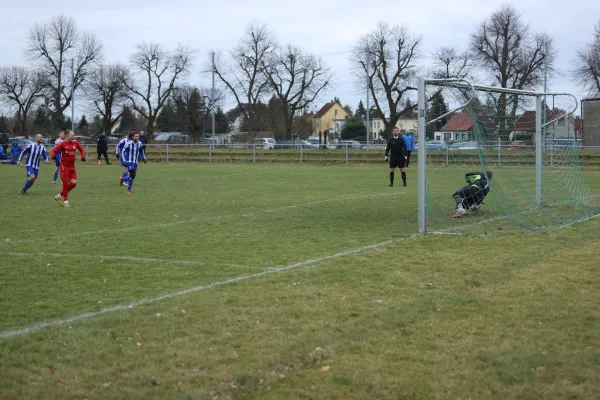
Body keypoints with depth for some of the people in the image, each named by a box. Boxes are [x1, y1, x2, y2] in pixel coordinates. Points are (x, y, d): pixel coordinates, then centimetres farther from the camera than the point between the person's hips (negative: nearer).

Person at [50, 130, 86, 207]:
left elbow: (81, 149, 21)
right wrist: (53, 155, -35)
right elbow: (53, 151, -13)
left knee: (73, 183, 0)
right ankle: (65, 201, 7)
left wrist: (83, 156, 5)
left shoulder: (75, 143, 5)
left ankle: (60, 196, 16)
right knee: (66, 183, -4)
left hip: (72, 166, 6)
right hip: (64, 166, -6)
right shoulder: (62, 144, -10)